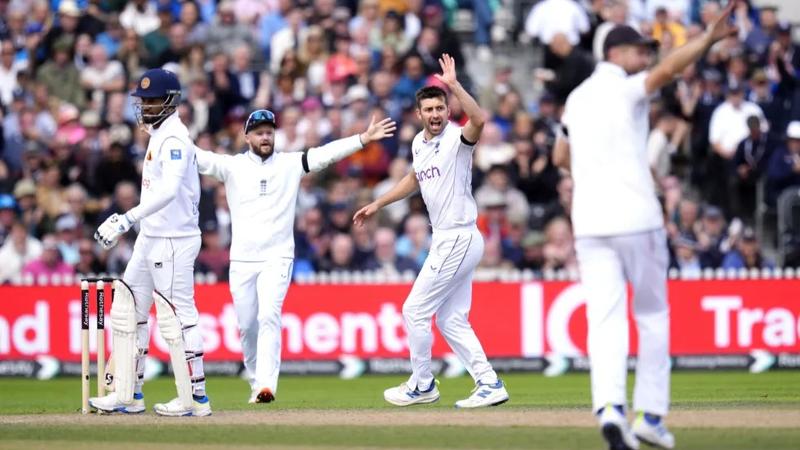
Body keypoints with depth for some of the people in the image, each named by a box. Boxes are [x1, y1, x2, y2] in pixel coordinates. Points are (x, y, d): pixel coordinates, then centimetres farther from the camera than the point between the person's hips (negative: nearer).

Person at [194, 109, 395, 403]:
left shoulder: (290, 164, 5)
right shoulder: (232, 166, 4)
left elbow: (327, 154, -4)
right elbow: (198, 156, -10)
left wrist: (364, 138, -16)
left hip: (277, 258, -2)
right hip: (241, 260, 2)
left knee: (269, 317, -17)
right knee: (247, 325, 5)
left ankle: (267, 386, -25)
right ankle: (256, 384, 21)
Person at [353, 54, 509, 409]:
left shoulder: (457, 138, -15)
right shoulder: (419, 143, 11)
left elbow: (479, 120, -38)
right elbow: (416, 178, 30)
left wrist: (454, 85, -43)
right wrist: (377, 205, 32)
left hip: (459, 240, -9)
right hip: (447, 241, 9)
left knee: (415, 310, -1)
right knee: (450, 320, 10)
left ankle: (422, 385, 12)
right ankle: (489, 385, 10)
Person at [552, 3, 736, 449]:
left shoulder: (578, 98, 15)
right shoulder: (626, 90, -5)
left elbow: (561, 156, 27)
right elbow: (667, 69, -25)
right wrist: (710, 37, -35)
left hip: (589, 222, 5)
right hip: (636, 218, -5)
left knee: (604, 320, -3)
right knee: (653, 316, 8)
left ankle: (609, 407, -23)